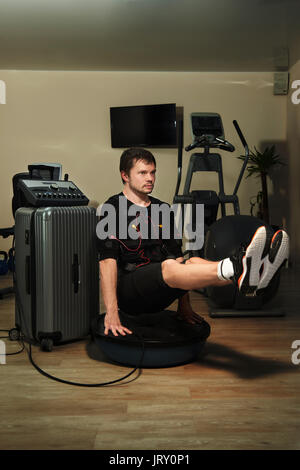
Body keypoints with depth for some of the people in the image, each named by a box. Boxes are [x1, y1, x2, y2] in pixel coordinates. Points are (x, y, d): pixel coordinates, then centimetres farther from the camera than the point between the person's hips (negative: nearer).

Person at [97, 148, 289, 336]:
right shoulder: (113, 209, -5)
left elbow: (176, 256, 14)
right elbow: (108, 261, -14)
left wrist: (184, 305, 10)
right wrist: (111, 312, -22)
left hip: (158, 297, 6)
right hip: (126, 290, -5)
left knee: (194, 263, -24)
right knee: (168, 267, -34)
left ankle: (248, 274, -52)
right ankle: (237, 268, -59)